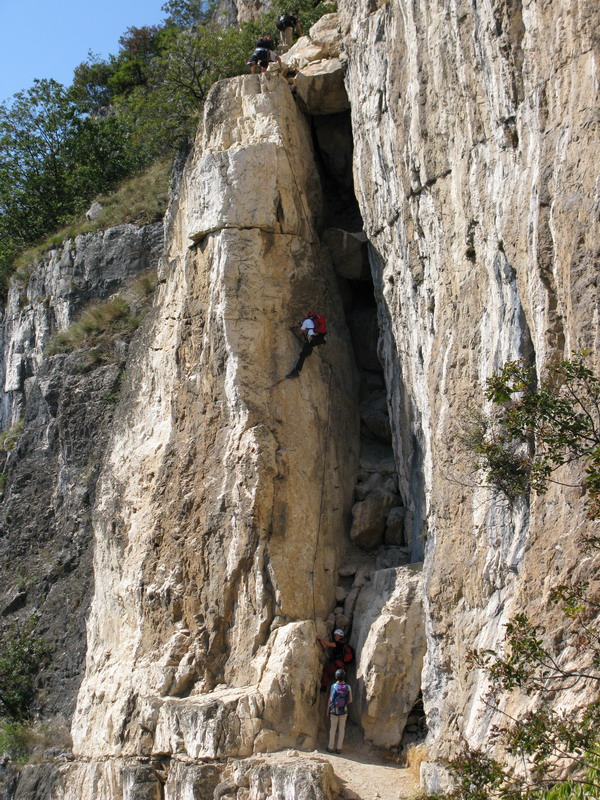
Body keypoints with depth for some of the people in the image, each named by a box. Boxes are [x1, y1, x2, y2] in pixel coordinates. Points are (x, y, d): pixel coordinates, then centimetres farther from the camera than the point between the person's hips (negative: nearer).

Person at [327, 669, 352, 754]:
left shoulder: (334, 686, -12)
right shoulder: (348, 687, -8)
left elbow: (330, 698, -7)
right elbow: (350, 700, -3)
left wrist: (328, 709, 4)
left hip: (334, 711, -1)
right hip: (344, 711, 1)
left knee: (333, 728, 9)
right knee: (341, 729, 10)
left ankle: (331, 747, 13)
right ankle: (339, 748, 13)